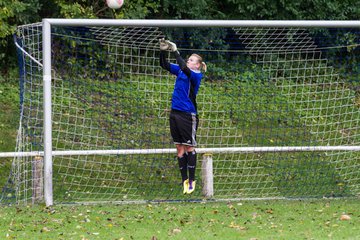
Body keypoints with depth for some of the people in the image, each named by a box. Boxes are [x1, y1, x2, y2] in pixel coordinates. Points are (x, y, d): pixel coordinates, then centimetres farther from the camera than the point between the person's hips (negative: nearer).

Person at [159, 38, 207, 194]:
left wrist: (176, 51, -25)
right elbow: (164, 65, 5)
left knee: (189, 147, -1)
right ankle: (184, 180, 11)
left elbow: (184, 68, -26)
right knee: (179, 148, 7)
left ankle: (191, 180, 6)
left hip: (188, 115, -7)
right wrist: (163, 51, -12)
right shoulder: (179, 71, 11)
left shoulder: (196, 75, -8)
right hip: (175, 113, 7)